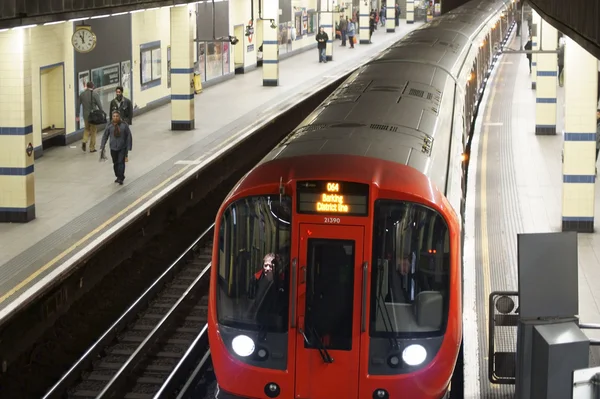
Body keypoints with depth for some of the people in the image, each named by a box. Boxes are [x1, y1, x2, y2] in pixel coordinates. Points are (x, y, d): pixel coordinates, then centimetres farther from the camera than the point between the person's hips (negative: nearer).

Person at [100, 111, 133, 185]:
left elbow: (129, 136, -4)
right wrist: (102, 147, 2)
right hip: (113, 148, 3)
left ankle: (121, 178, -10)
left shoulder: (124, 125, -8)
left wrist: (128, 147, -6)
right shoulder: (109, 126, -3)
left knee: (121, 162, -11)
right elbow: (105, 136, 5)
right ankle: (118, 177, 27)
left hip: (122, 148, -3)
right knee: (115, 163, 11)